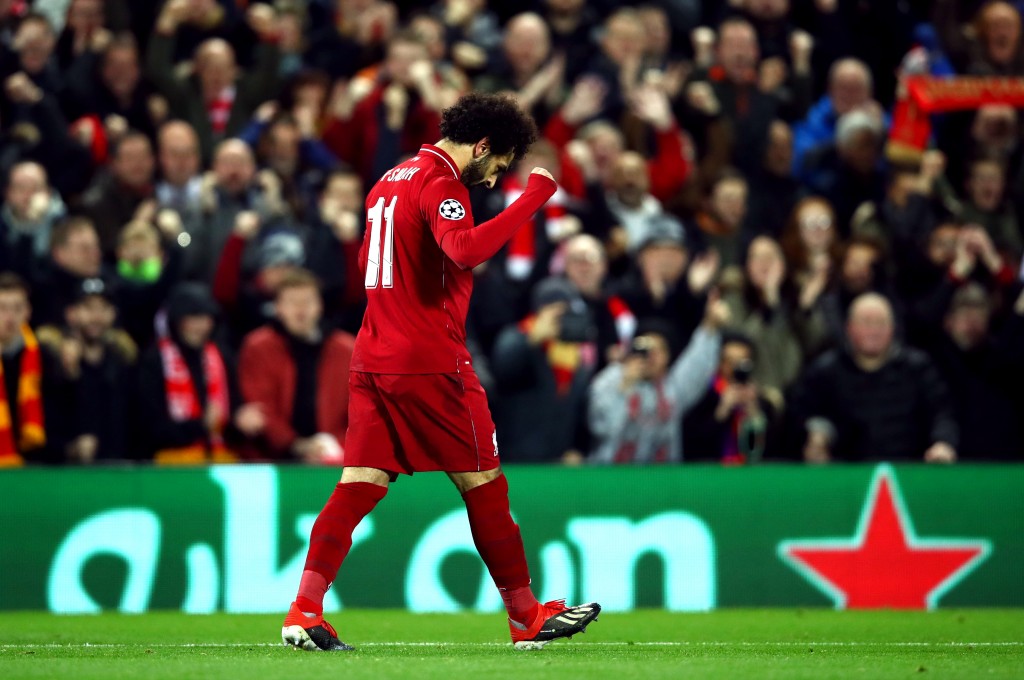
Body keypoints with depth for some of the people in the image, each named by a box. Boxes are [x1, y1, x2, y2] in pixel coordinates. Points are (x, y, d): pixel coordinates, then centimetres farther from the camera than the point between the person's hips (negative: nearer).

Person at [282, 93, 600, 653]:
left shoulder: (391, 180, 17)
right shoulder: (441, 183, -12)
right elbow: (466, 249, -32)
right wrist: (533, 197, -28)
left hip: (373, 359, 8)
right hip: (432, 365, -8)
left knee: (359, 485, 2)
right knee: (484, 485, 3)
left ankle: (304, 610, -10)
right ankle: (527, 618, 10)